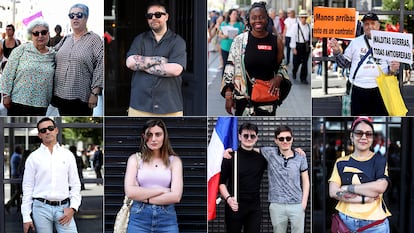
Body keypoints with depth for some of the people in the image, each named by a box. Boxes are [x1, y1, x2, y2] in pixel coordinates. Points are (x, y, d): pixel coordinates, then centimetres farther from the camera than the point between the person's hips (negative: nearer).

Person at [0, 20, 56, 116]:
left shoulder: (53, 55, 5)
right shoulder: (21, 50, -4)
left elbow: (55, 81, 12)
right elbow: (8, 73, -4)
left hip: (41, 105, 3)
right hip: (18, 101, -3)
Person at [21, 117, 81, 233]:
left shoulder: (68, 155, 9)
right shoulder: (33, 157, 5)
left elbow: (75, 184, 10)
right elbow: (27, 188, 5)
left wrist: (73, 208, -4)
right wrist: (26, 218, 0)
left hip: (63, 208, 1)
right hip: (41, 207, -1)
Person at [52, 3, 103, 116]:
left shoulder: (94, 39, -3)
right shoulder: (65, 39, 15)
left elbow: (100, 68, -10)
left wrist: (95, 93, -16)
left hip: (82, 98, -5)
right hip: (61, 95, 6)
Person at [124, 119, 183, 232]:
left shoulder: (174, 160, 7)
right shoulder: (135, 159, 7)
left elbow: (176, 196, -5)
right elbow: (130, 192, -7)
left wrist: (144, 197, -7)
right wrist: (161, 190, -7)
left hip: (167, 218, 0)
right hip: (139, 217, 0)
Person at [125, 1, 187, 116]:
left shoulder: (177, 41, 4)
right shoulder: (140, 39, 13)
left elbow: (175, 69, -12)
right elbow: (130, 62, -3)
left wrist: (143, 65, -5)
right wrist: (159, 60, -7)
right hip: (140, 106, 2)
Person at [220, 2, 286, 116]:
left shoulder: (276, 41, 1)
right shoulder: (240, 41, -3)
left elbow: (282, 66, 12)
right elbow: (230, 67, 0)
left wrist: (278, 77, -11)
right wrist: (228, 94, -6)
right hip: (244, 96, -1)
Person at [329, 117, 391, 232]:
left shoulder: (380, 160, 2)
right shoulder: (341, 163, 6)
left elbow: (380, 187, -15)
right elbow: (333, 192, -5)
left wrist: (348, 188, -11)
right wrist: (364, 199, -15)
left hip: (375, 224, -1)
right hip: (345, 222, 2)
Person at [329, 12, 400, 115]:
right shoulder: (355, 42, 9)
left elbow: (392, 67, 7)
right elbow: (345, 63, 14)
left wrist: (392, 69, -17)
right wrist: (337, 52, -3)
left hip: (380, 89, -1)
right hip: (358, 90, 2)